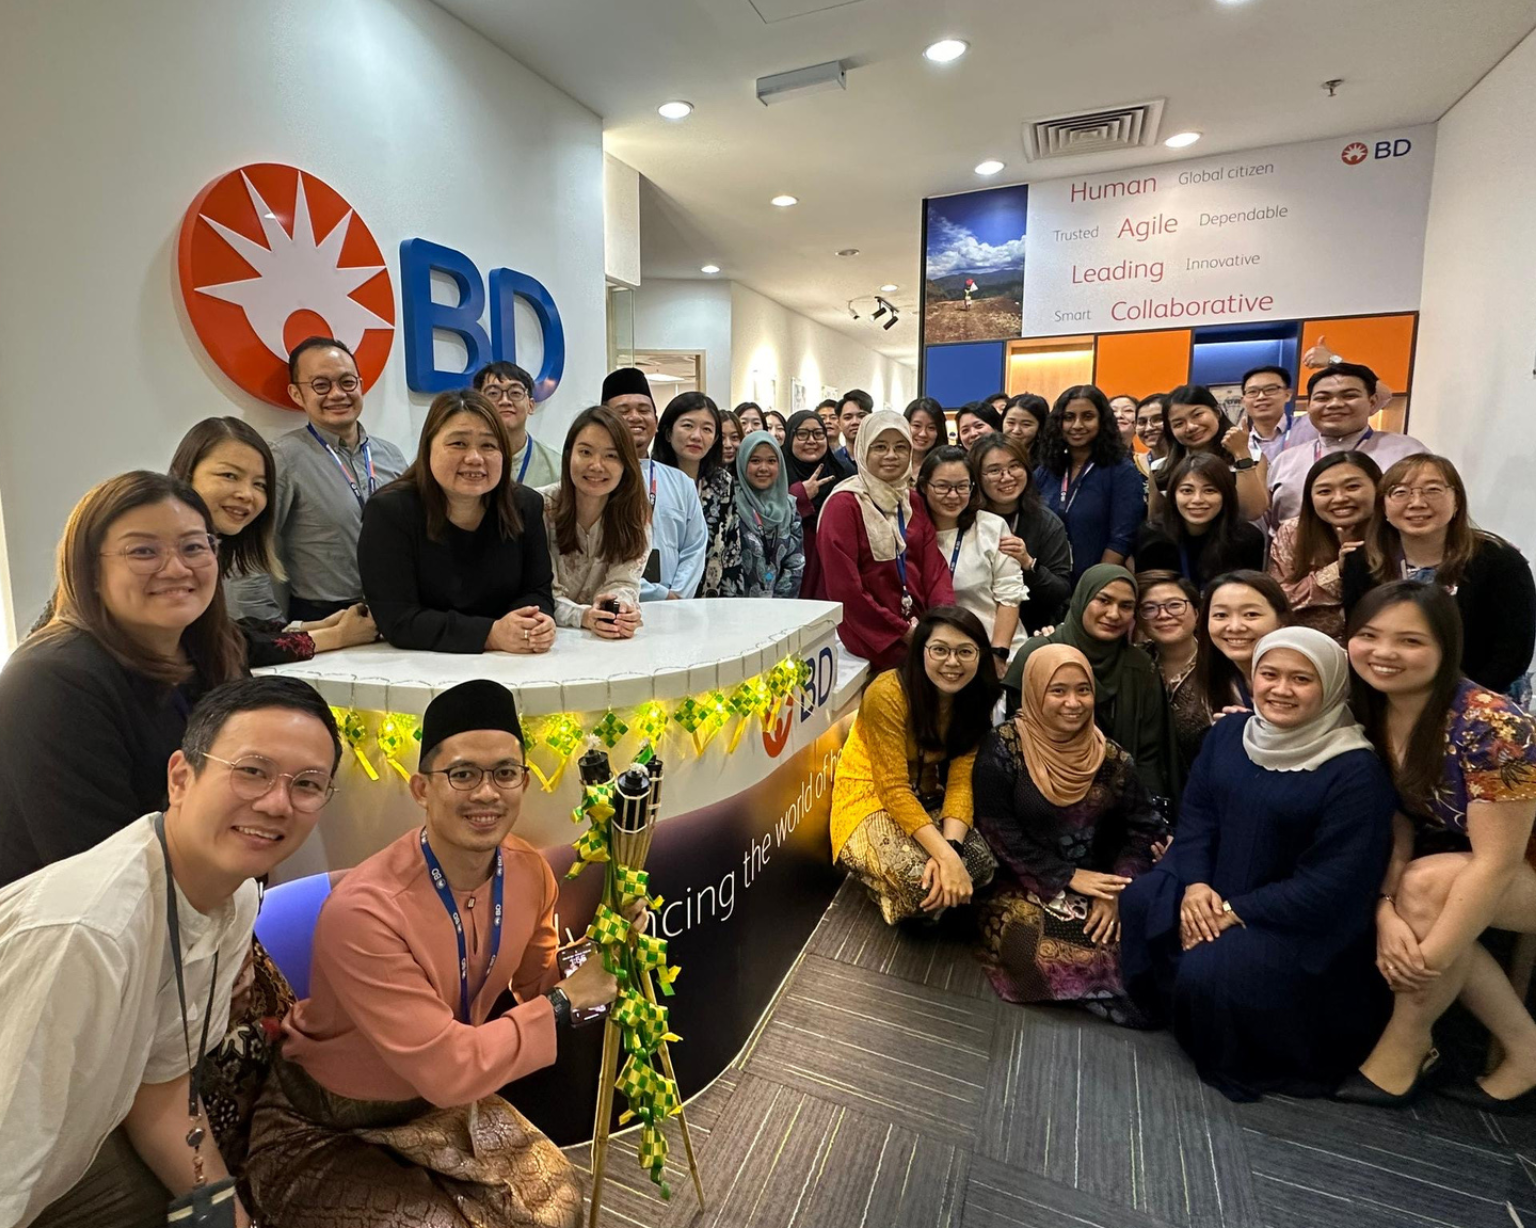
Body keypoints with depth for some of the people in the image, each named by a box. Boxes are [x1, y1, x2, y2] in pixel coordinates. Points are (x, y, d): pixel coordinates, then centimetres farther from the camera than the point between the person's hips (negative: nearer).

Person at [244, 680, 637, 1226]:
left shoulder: (529, 871, -14)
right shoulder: (364, 911, -33)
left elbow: (536, 989, 1)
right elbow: (448, 1070, -31)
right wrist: (567, 999, -24)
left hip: (439, 1102, 5)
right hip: (321, 1131, -5)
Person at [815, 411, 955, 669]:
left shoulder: (914, 503, 14)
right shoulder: (843, 505, -6)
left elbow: (935, 566, 6)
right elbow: (843, 587, -13)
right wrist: (902, 631, -12)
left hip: (919, 631, 6)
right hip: (874, 642, -6)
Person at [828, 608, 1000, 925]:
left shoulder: (975, 698, -9)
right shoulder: (887, 694, -28)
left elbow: (961, 780, -15)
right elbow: (893, 790, -28)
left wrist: (952, 847, -32)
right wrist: (946, 855, -36)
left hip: (928, 798, 6)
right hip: (871, 796, -5)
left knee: (983, 863, -19)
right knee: (920, 880, -29)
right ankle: (908, 904, 7)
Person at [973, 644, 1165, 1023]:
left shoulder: (1110, 756, 3)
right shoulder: (1003, 747, -10)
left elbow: (1144, 827, 3)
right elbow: (997, 828, -11)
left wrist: (1116, 890, -11)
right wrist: (1067, 877, -13)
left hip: (1096, 884, 4)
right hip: (1024, 885, -3)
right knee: (1037, 948, -26)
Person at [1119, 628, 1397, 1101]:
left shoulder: (1356, 770, -19)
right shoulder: (1229, 733, 0)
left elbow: (1333, 883, -21)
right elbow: (1196, 813, 1)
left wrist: (1236, 912, -20)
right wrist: (1195, 884, -15)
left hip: (1301, 920, -6)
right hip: (1213, 886, 6)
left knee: (1210, 971, -25)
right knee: (1139, 902, -15)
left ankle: (1246, 1062, 10)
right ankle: (1170, 1011, 12)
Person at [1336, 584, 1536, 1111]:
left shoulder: (1492, 727, -29)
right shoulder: (1372, 714, -10)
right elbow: (1397, 826, -7)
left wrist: (1428, 960, -28)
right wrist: (1387, 911, -23)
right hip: (1460, 861, 6)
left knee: (1426, 886, -31)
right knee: (1408, 897, -22)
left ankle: (1405, 1052, -10)